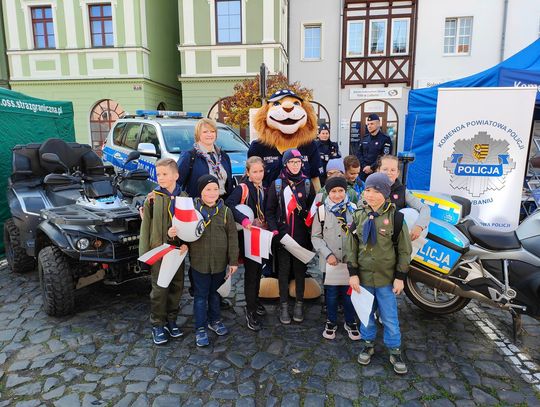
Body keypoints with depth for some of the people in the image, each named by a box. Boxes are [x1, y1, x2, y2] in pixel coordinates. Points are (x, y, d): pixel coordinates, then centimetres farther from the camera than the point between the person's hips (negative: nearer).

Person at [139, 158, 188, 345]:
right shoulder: (152, 199, -4)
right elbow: (146, 226, -2)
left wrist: (186, 243, -11)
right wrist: (144, 252, -5)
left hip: (178, 250, 3)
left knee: (177, 286, 12)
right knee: (160, 289, 3)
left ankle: (171, 320, 29)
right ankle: (157, 325, 20)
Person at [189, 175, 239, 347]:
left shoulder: (225, 211, -2)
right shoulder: (192, 209, -7)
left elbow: (232, 237, 0)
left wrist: (233, 260, -1)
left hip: (219, 262, 2)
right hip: (199, 262, -2)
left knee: (215, 293, 19)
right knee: (201, 295, 8)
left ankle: (215, 320, 38)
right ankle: (200, 328, 21)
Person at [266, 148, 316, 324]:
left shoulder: (307, 183, 5)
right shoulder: (277, 184, 2)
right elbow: (270, 210, 2)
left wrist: (311, 230, -4)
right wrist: (274, 230, -9)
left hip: (301, 235, 1)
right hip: (282, 235, -1)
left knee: (300, 269, 10)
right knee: (283, 270, 7)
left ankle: (299, 304, 24)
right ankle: (284, 305, 20)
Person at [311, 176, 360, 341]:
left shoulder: (353, 209, -2)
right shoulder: (322, 211, -5)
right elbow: (315, 236, -1)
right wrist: (327, 254, -12)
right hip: (329, 262, -1)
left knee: (349, 293, 12)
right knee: (331, 294, 11)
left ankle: (350, 322, 34)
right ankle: (331, 322, 33)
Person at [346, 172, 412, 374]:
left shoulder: (395, 217, -9)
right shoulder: (359, 216, -1)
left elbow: (404, 250, -4)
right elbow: (351, 246, 2)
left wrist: (400, 277, -4)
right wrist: (353, 273, -2)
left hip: (387, 278, -2)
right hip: (364, 276, 2)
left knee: (390, 316, 9)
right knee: (366, 313, 17)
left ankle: (395, 350, 28)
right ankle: (368, 344, 36)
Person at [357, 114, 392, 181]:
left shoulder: (385, 139, -3)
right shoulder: (365, 138, 15)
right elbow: (359, 154, 11)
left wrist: (371, 167, -14)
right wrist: (364, 166, -5)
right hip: (363, 173, 5)